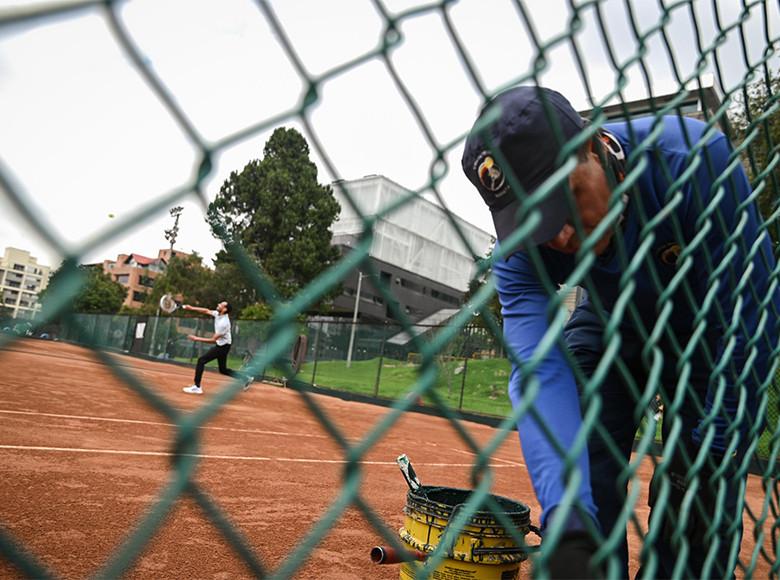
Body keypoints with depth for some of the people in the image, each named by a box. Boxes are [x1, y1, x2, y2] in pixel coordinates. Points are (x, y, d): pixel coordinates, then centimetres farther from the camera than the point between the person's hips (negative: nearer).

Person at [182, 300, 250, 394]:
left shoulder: (223, 323, -29)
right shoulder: (218, 314, -5)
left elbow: (213, 340, -26)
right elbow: (207, 311, 10)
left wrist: (197, 339, -23)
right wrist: (191, 308, 2)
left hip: (223, 346, -9)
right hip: (221, 345, 9)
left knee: (201, 360, -8)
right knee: (223, 370, 16)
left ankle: (197, 387, -4)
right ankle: (245, 379, 18)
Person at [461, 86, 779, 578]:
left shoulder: (701, 159, -35)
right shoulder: (520, 249, -29)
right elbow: (537, 371, -38)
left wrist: (711, 459, -26)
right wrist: (567, 527, -50)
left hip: (704, 332, -1)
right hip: (610, 326, 2)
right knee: (581, 471, -9)